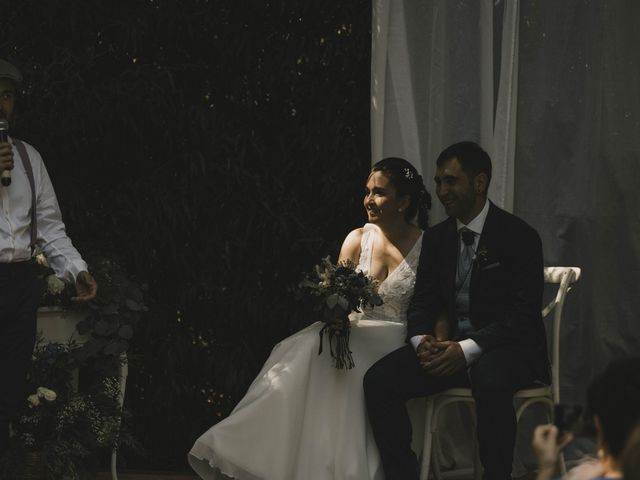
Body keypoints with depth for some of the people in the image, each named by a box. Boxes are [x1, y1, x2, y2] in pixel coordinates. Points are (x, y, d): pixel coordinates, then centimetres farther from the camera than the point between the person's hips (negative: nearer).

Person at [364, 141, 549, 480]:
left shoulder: (519, 236, -8)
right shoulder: (436, 238, 11)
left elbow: (524, 315, -15)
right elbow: (423, 302, 11)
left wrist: (467, 349, -26)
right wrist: (422, 341, -14)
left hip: (507, 346, -5)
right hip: (447, 343, 6)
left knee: (491, 383, -40)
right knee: (378, 381, -18)